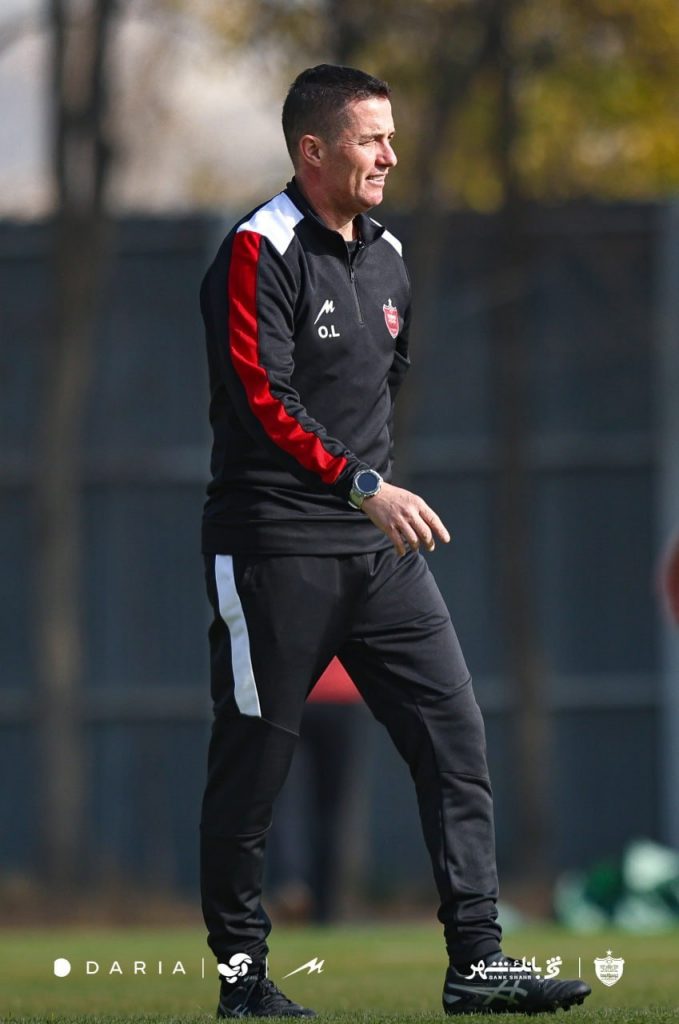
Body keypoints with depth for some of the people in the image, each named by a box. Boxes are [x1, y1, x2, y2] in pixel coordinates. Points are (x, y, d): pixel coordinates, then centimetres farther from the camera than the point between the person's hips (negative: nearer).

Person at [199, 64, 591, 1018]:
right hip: (275, 545, -7)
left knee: (454, 734, -2)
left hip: (380, 545, 7)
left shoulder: (386, 256, 13)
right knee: (253, 759, 1)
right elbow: (263, 398, -19)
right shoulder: (260, 251, -11)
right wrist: (363, 487, -24)